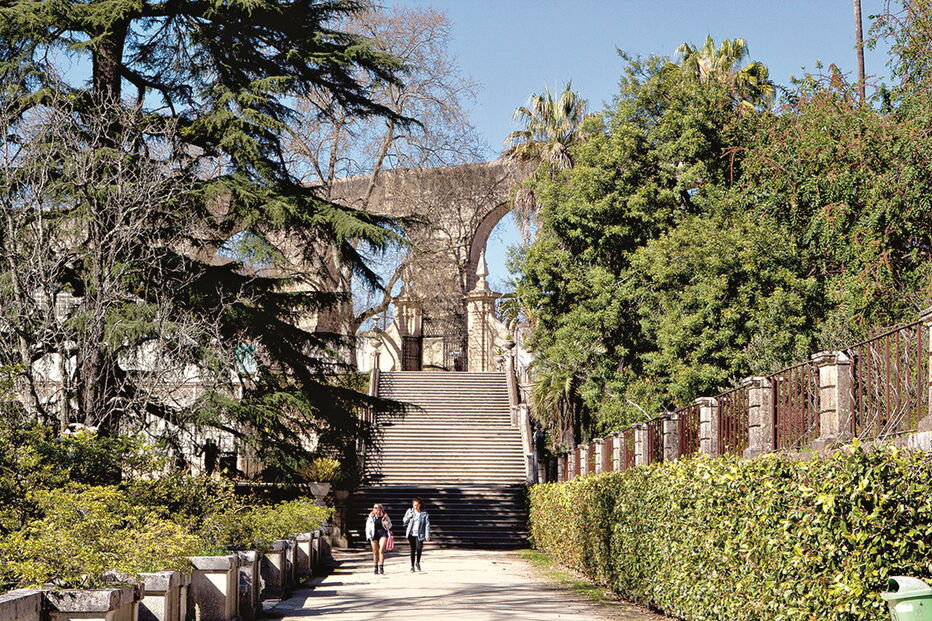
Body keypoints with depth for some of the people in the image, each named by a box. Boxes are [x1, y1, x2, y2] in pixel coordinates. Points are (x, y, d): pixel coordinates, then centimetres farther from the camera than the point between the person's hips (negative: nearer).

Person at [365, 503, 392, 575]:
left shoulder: (384, 516, 2)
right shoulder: (371, 517, 4)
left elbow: (390, 525, 14)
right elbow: (368, 527, 8)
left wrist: (386, 524, -9)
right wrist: (368, 536, -2)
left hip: (383, 534, -2)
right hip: (374, 534, 2)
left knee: (381, 550, -14)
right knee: (375, 552, 6)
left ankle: (381, 566, -12)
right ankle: (376, 567, 17)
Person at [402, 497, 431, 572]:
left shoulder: (424, 514, -2)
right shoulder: (409, 511, 5)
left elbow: (427, 525, -1)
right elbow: (405, 521, 14)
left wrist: (427, 535, -5)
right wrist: (408, 517, -8)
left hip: (419, 534, -2)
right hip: (411, 534, 2)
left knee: (419, 548, -13)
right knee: (413, 549, 2)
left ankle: (417, 563, 13)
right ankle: (412, 566, 12)